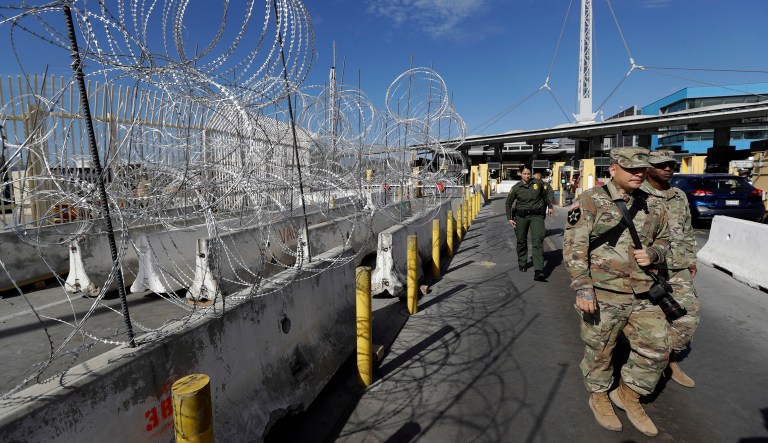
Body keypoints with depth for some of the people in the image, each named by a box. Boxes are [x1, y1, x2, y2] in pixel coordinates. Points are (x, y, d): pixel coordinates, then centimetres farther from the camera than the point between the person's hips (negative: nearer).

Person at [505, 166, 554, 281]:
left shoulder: (538, 183, -1)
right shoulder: (516, 188, -3)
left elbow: (545, 195, 18)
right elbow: (508, 203, 8)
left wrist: (550, 207, 27)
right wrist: (509, 218, 3)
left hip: (536, 216, -1)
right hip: (521, 216, 1)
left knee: (537, 242, -13)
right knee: (521, 241, 12)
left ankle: (538, 272, -19)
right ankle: (522, 263, 37)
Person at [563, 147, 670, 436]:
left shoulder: (653, 205, 8)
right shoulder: (590, 202, -9)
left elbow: (664, 239, 21)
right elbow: (574, 248, -12)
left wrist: (653, 254, -3)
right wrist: (582, 288, -19)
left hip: (643, 295, 5)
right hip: (601, 294, -5)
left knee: (655, 351, 11)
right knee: (599, 350, 10)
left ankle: (627, 395, 34)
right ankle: (598, 397, 35)